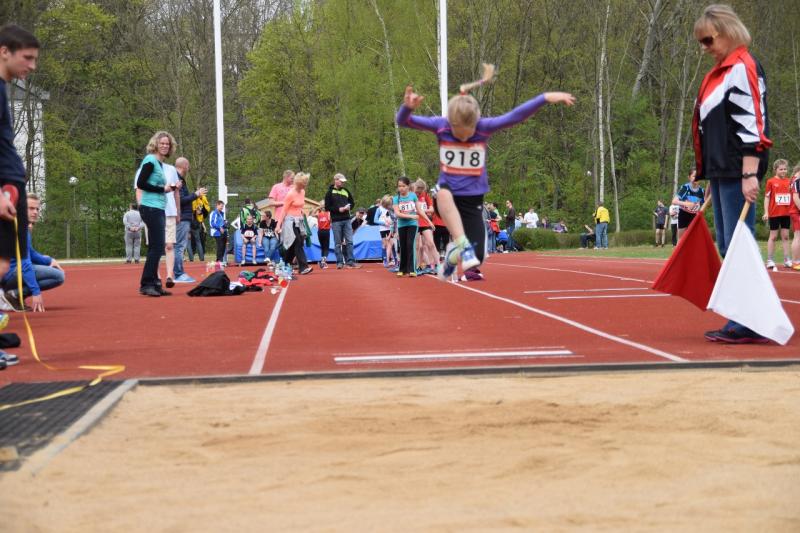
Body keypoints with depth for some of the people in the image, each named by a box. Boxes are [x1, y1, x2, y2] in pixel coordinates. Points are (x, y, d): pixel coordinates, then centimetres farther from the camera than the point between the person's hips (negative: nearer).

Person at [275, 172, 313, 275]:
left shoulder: (302, 192, 10)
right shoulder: (291, 194, -13)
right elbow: (284, 210, -11)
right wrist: (278, 225, -13)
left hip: (299, 221, 8)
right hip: (291, 221, -8)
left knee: (293, 246, 8)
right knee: (297, 244, -14)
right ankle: (303, 267, -19)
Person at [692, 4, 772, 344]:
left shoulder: (743, 67, -9)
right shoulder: (720, 72, 20)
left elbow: (751, 124, -17)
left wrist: (749, 174, -23)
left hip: (738, 172, -10)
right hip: (721, 172, 10)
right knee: (727, 248, 9)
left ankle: (751, 324, -9)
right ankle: (740, 321, 13)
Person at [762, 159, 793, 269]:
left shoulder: (789, 182, 7)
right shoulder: (771, 181, -4)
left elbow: (793, 197, 13)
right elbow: (767, 197, -3)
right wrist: (766, 212, -9)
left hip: (786, 213, 4)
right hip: (774, 213, -4)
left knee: (786, 236, 6)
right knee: (773, 236, 2)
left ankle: (787, 260, 8)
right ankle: (770, 260, 6)